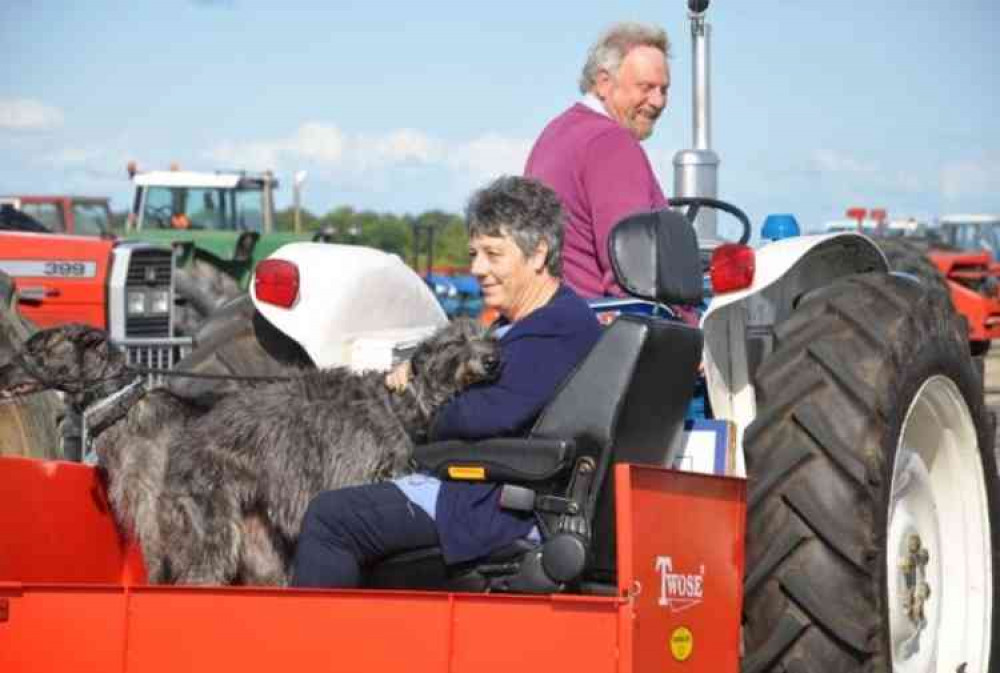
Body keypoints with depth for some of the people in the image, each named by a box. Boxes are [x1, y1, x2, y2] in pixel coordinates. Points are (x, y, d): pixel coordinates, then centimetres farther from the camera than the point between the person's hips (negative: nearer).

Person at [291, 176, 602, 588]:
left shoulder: (561, 329, -17)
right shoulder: (519, 323, 20)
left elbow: (493, 414, -26)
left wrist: (433, 422, -6)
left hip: (501, 507, -12)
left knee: (329, 518, -18)